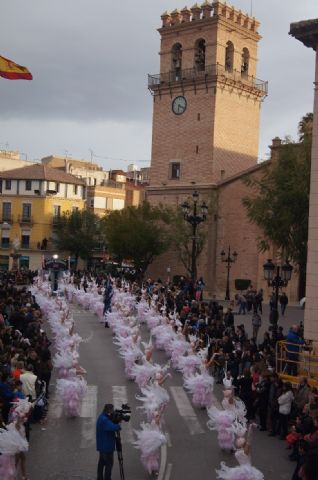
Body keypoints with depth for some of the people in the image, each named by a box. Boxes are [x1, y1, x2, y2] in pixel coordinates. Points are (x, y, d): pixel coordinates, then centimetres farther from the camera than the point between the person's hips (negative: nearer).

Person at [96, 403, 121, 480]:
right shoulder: (104, 419, -25)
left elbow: (110, 424, 8)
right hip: (107, 446, -10)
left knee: (102, 462, 18)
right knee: (109, 463, -4)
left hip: (102, 445, 10)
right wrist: (119, 425, -14)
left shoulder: (102, 417, 9)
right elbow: (113, 427, -35)